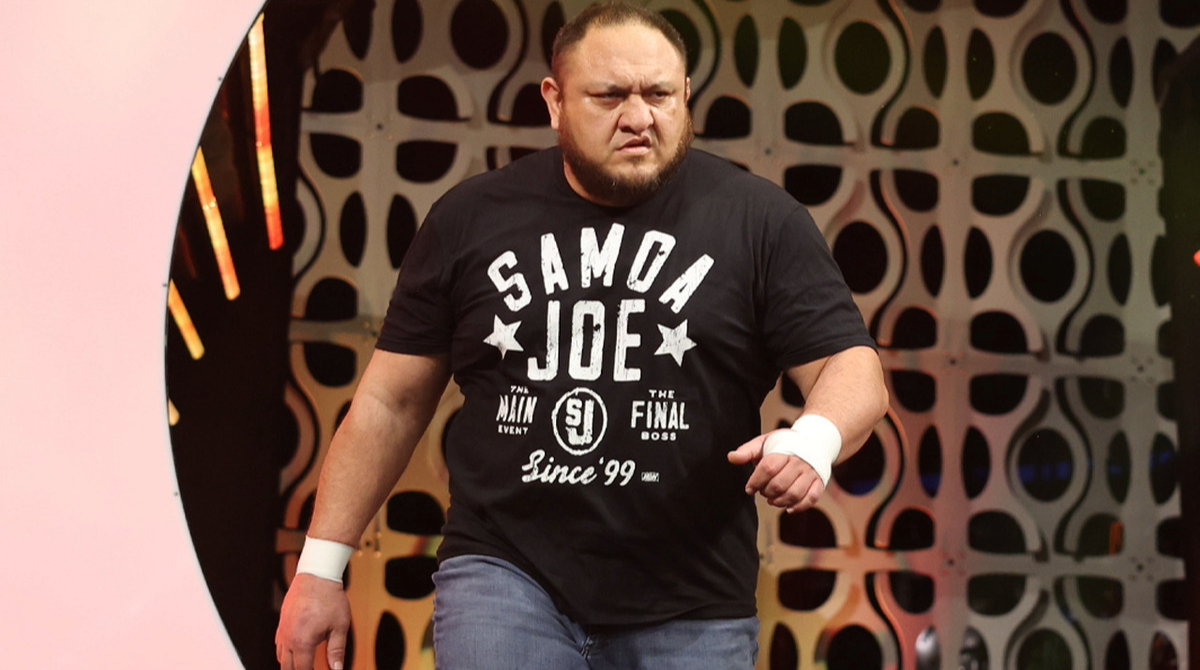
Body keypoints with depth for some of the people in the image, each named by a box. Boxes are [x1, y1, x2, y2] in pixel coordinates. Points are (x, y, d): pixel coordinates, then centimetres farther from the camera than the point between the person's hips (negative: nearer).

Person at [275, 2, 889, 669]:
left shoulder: (761, 220, 2)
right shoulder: (471, 219, 6)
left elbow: (852, 370, -1)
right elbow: (391, 403, 11)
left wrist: (814, 438, -25)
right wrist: (319, 568, 8)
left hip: (689, 613, 0)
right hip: (504, 576, 0)